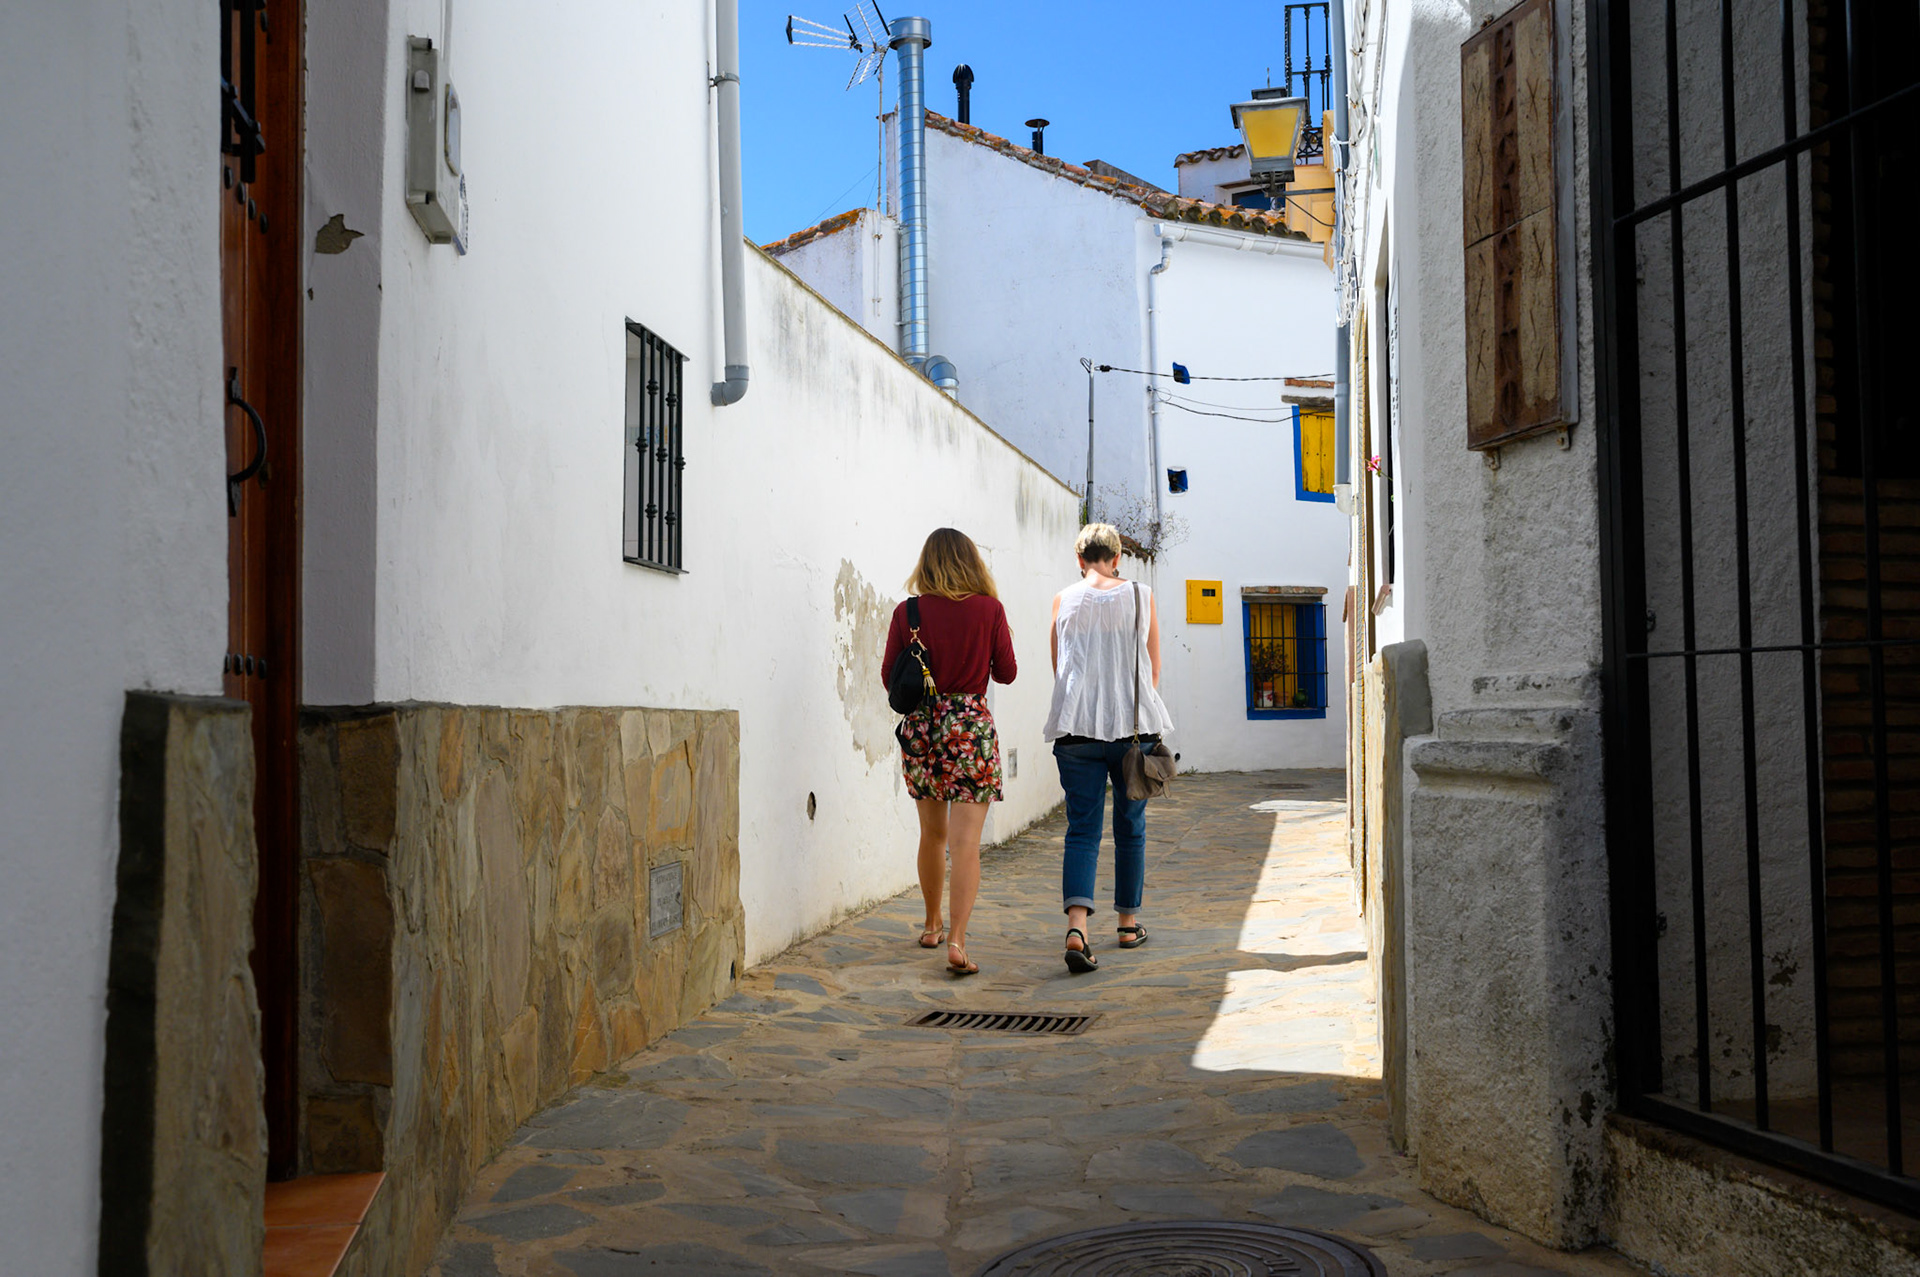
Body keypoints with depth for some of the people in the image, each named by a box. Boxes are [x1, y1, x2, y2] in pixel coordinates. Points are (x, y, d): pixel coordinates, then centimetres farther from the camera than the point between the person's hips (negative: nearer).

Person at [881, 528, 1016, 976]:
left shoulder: (908, 612, -3)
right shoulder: (989, 610, -5)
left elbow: (889, 676, 2)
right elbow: (1006, 672, 3)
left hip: (921, 727, 3)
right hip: (971, 724, -2)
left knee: (933, 833, 20)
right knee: (965, 841, -4)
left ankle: (932, 926, 35)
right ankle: (956, 941, -15)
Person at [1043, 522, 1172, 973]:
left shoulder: (1064, 600, 5)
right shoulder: (1141, 597, 4)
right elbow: (1153, 669, 11)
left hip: (1076, 727, 0)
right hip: (1134, 725, 0)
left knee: (1082, 829, -1)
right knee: (1130, 826, 14)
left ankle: (1077, 925, -19)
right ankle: (1129, 922, 23)